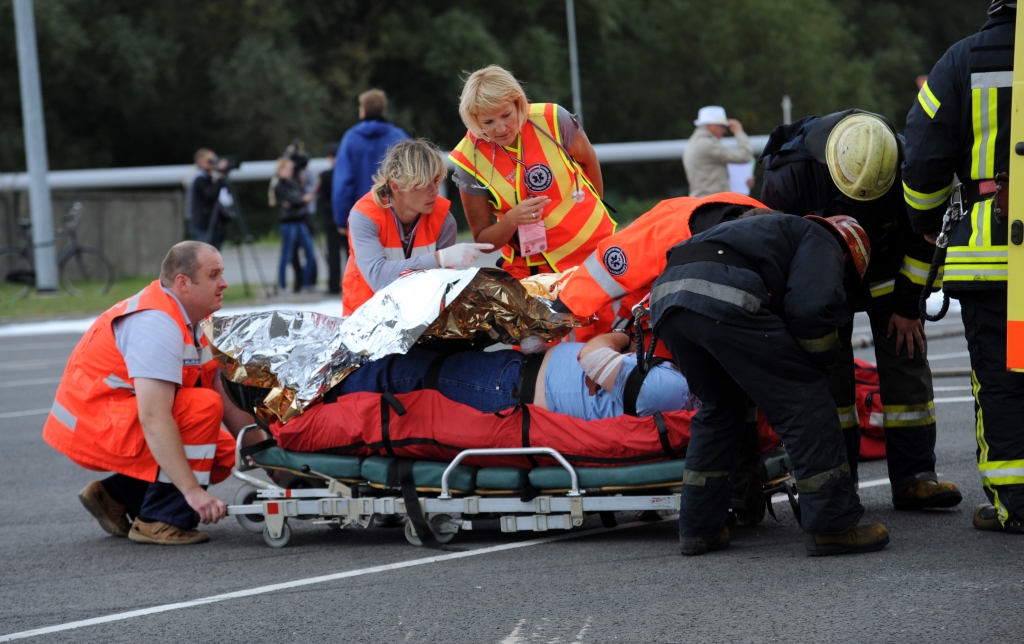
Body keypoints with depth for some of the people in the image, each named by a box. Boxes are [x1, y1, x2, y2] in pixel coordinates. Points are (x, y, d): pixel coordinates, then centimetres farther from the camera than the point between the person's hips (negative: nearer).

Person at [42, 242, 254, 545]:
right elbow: (154, 419, -32)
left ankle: (117, 495, 12)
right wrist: (193, 491, -34)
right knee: (204, 407, -24)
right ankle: (160, 522, -16)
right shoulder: (157, 323, -25)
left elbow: (230, 405, 7)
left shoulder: (195, 324, 7)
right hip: (94, 427, -10)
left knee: (223, 453, 3)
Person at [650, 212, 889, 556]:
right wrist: (825, 358, 16)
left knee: (719, 407, 29)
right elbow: (811, 309, -2)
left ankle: (697, 528, 29)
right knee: (804, 398, 4)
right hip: (724, 297, -9)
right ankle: (833, 526, 4)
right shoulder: (822, 244, 17)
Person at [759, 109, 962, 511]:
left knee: (906, 361, -5)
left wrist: (907, 306, -8)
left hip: (887, 273, 1)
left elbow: (920, 239, -12)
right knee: (828, 371, -7)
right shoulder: (790, 173, -33)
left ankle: (913, 477, -3)